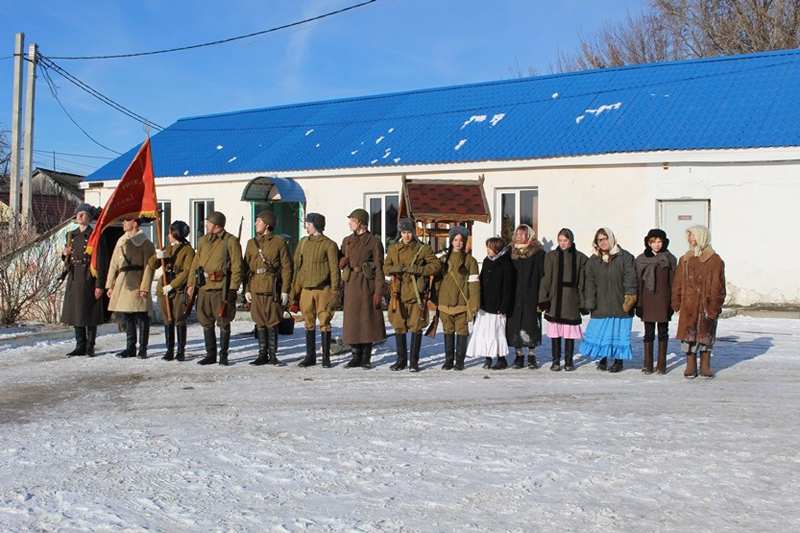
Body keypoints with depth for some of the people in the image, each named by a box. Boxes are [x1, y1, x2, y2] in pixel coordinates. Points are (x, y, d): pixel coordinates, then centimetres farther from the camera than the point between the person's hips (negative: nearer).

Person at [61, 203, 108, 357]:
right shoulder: (71, 235, 13)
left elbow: (101, 262, -11)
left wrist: (99, 285, -16)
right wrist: (65, 255, -3)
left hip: (88, 278, -6)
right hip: (74, 278, 6)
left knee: (89, 312, -1)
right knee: (75, 312, 9)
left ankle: (90, 347, 9)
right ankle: (80, 346, 17)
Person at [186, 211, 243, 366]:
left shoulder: (231, 241, -4)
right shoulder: (203, 241, 14)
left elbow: (236, 267, -7)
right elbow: (195, 263, 16)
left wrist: (233, 288, -13)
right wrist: (191, 284, 8)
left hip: (221, 288, -6)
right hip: (204, 287, 6)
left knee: (223, 322, 2)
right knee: (206, 322, 10)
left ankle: (223, 355, 12)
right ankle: (210, 354, 20)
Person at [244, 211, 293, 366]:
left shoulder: (279, 242, 0)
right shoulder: (251, 243, 14)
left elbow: (286, 267, -2)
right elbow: (247, 267, 15)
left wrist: (285, 290, -8)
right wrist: (246, 289, 7)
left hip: (273, 288, -4)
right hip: (256, 288, 4)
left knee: (272, 323, 0)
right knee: (260, 323, 7)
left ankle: (273, 355, 10)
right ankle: (262, 354, 15)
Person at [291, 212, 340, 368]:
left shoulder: (329, 245, -4)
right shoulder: (303, 243, 12)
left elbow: (334, 269, -4)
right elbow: (296, 266, 15)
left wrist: (334, 291, -9)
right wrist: (295, 289, 11)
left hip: (323, 290, -5)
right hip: (306, 289, 5)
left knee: (324, 323, 0)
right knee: (309, 323, 10)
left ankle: (326, 357, 8)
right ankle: (310, 356, 19)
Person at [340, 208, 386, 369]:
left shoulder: (374, 242, -4)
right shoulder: (347, 241, 13)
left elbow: (379, 268, -7)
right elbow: (341, 263, 22)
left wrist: (379, 291, -13)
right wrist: (342, 262, -4)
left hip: (367, 285, -5)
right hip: (351, 285, 5)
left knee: (367, 319, -1)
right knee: (352, 320, 5)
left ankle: (366, 358, 8)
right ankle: (356, 356, 14)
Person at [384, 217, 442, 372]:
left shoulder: (423, 249, 1)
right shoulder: (393, 249, 11)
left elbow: (436, 265, -3)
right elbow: (386, 267, 15)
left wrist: (418, 269, -15)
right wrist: (395, 268, -8)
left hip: (416, 293, -3)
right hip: (399, 293, 3)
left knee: (416, 326, 0)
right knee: (399, 326, 6)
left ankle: (414, 361, 9)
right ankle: (401, 360, 18)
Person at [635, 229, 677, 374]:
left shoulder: (669, 259, 2)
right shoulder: (641, 259, 3)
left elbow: (673, 281, 1)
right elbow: (638, 282, 2)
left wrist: (673, 302, -5)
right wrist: (638, 303, -3)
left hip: (663, 301, 0)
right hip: (647, 301, 0)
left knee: (663, 332, 7)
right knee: (649, 333, 5)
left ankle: (661, 364, 14)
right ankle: (648, 364, 10)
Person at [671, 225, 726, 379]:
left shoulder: (715, 261, -2)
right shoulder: (685, 259, 10)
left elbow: (717, 286, -6)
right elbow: (677, 283, 9)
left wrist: (714, 307, -11)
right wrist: (676, 303, 1)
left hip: (706, 306, -3)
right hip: (688, 306, 3)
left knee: (706, 335, 8)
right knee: (688, 334, 3)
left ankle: (705, 366, 20)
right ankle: (691, 366, 13)